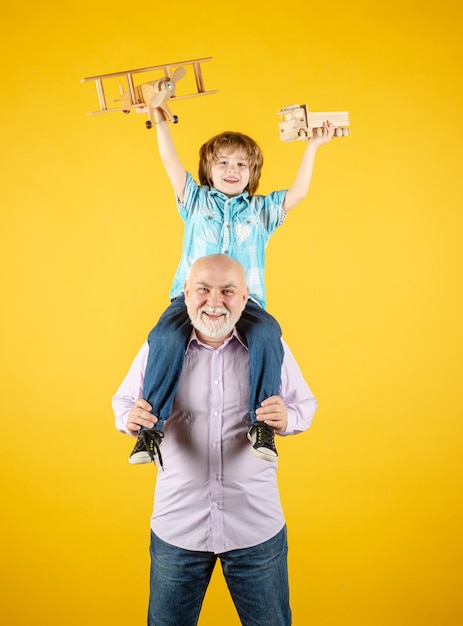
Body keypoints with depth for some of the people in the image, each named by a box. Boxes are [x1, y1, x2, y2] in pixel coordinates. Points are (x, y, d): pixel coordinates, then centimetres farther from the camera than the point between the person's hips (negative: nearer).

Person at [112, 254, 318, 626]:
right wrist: (130, 420, -17)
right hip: (177, 526, 1)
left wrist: (286, 419, -20)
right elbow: (124, 401, 6)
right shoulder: (160, 347, -4)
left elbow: (304, 405, 3)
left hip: (257, 526, 0)